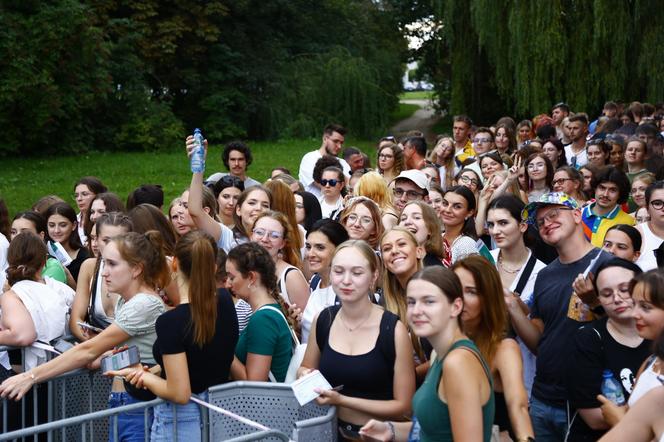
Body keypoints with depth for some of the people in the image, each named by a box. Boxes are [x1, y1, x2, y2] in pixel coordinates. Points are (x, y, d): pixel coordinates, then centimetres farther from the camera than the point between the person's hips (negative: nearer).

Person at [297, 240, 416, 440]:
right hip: (331, 430, 5)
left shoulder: (393, 329, -12)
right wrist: (306, 376, -5)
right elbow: (304, 368, 17)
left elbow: (404, 406, -8)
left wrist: (341, 400, -14)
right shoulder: (323, 319, 0)